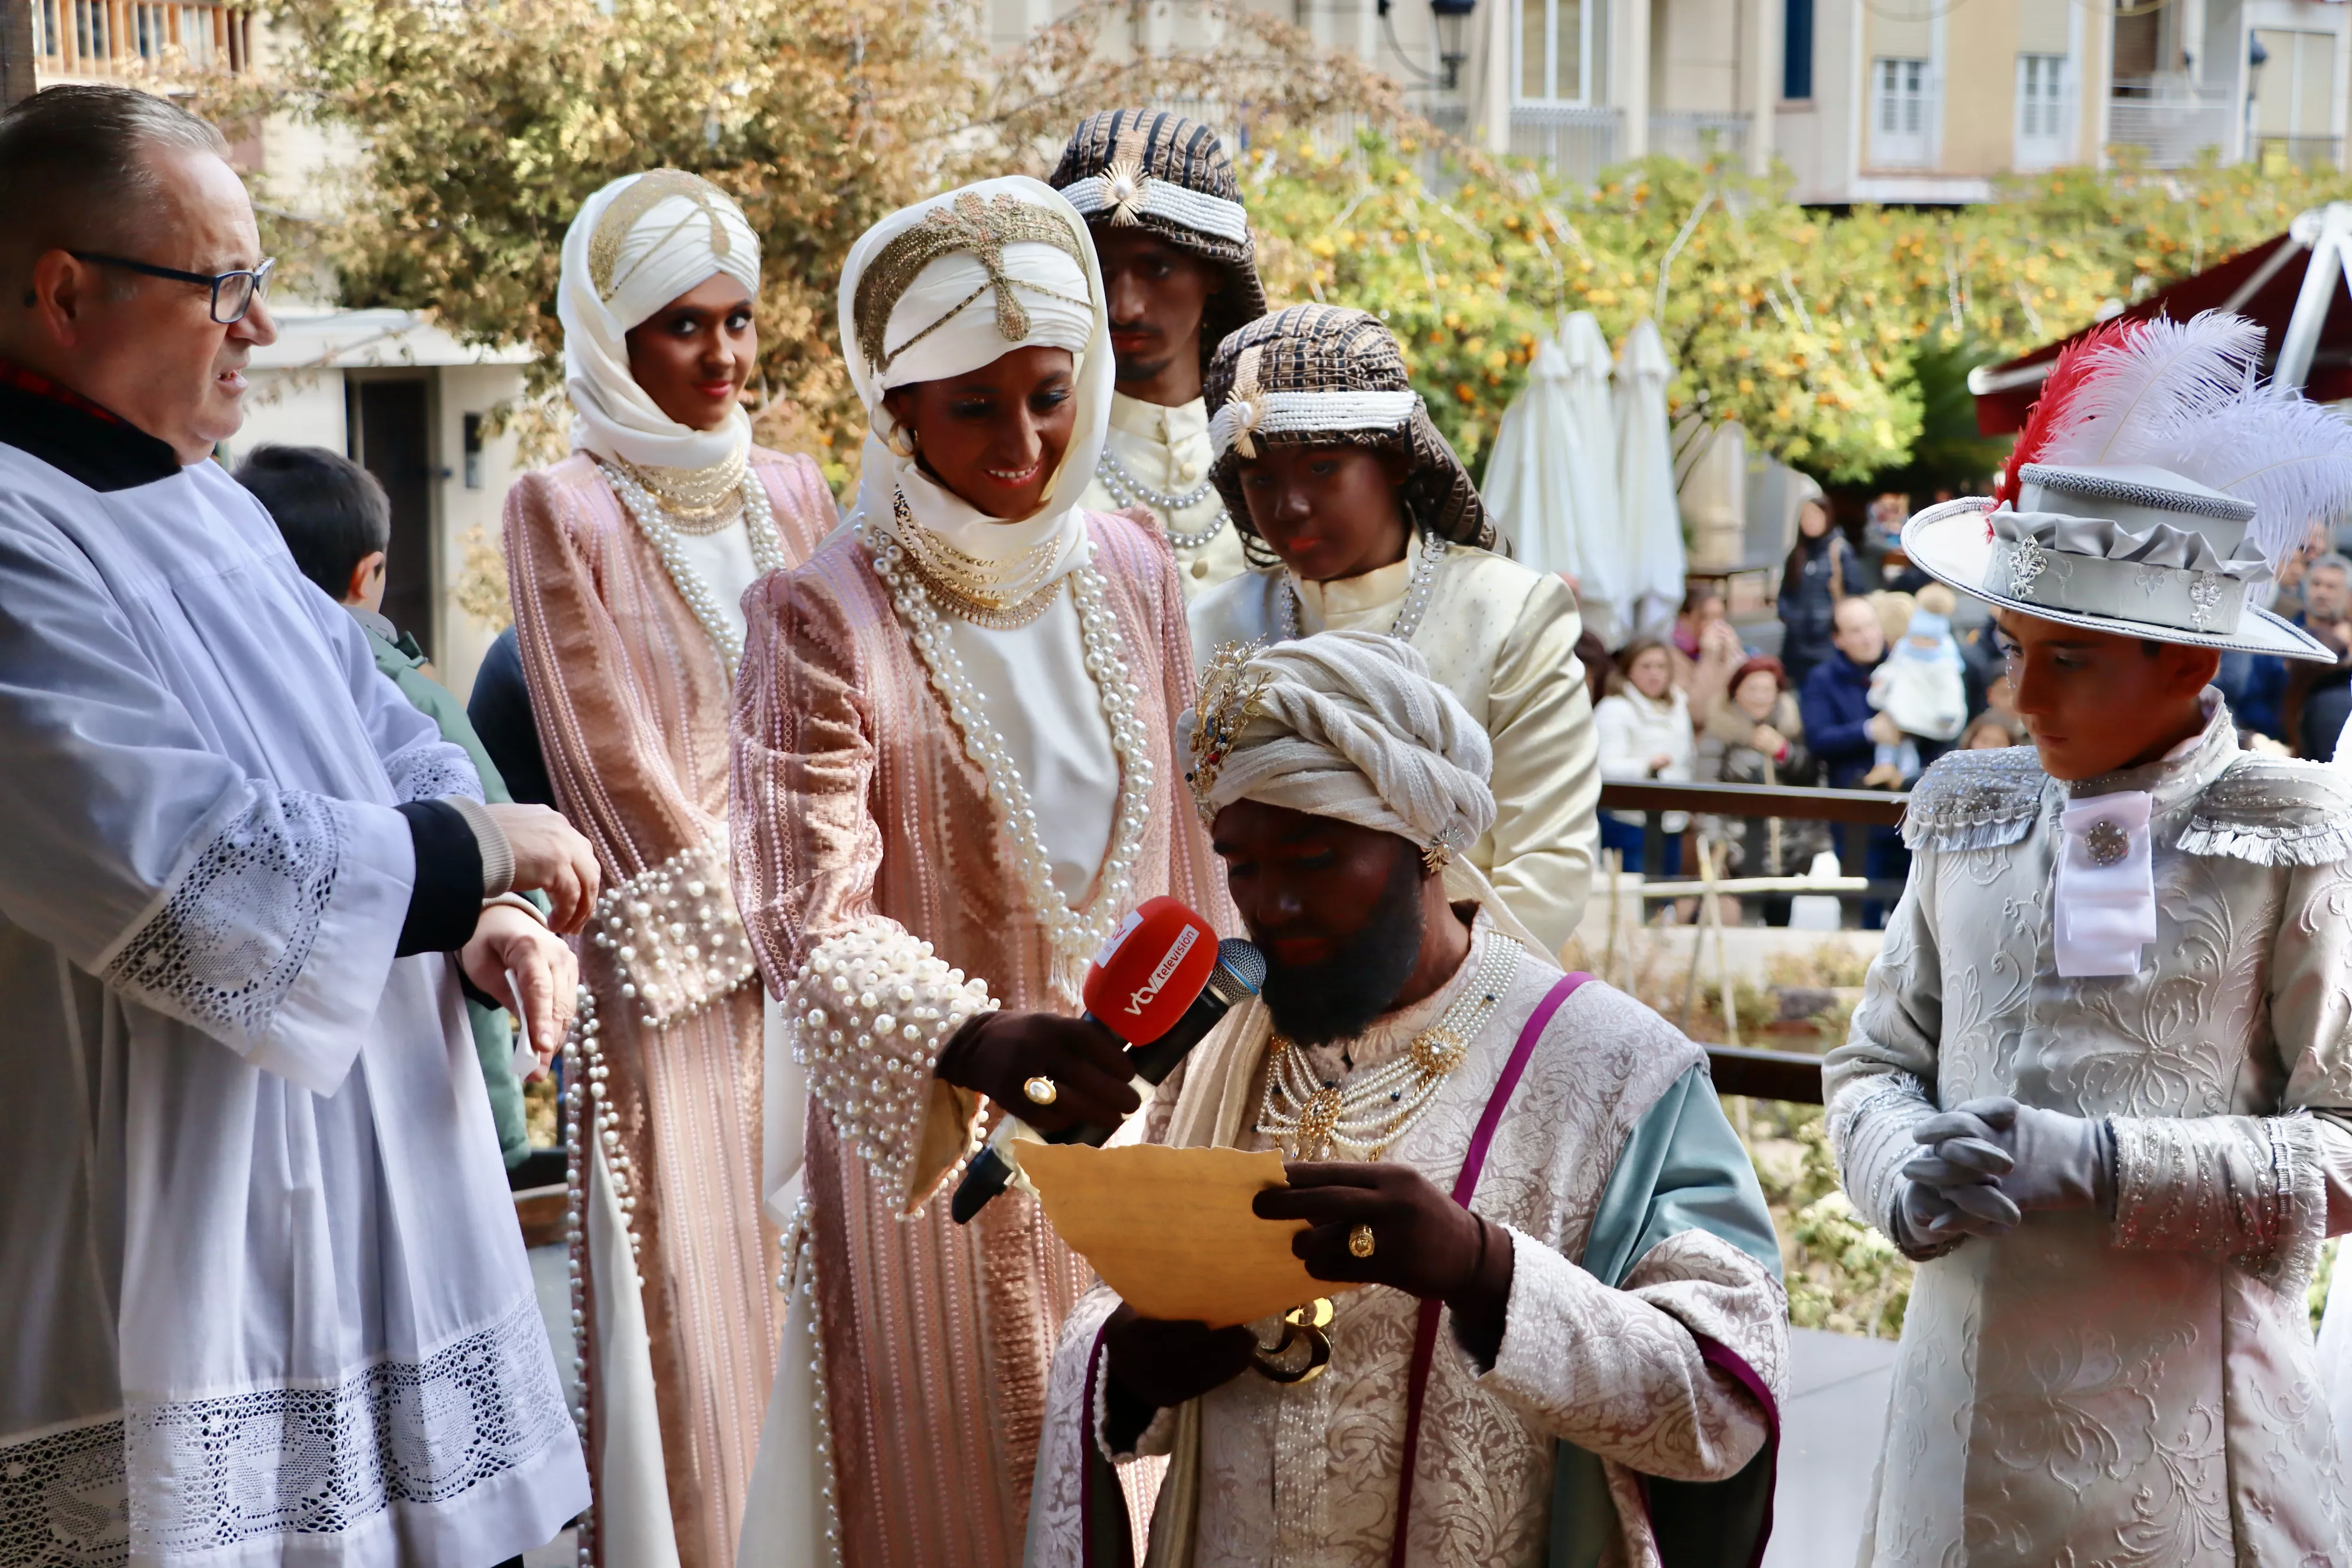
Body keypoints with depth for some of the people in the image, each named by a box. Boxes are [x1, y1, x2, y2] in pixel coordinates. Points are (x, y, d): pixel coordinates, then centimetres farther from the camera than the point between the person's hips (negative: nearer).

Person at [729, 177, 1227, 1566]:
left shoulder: (1134, 573, 2)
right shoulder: (822, 620, -15)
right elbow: (812, 918, -22)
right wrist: (979, 1048, -39)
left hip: (1126, 1125, 5)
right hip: (930, 1148, -4)